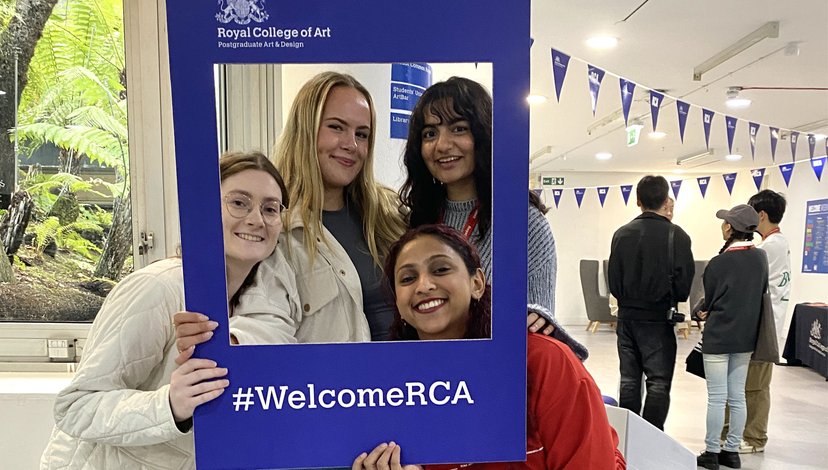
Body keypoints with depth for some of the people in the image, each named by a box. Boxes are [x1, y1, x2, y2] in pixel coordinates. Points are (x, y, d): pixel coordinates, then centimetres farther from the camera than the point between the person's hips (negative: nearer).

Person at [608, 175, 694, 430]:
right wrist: (672, 301, 12)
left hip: (627, 316, 4)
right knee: (658, 383, 5)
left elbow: (613, 279, 4)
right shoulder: (676, 235, -10)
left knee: (629, 380, 12)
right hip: (659, 318, -4)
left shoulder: (622, 234, 1)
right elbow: (685, 281, -8)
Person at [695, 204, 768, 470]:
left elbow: (708, 300, -5)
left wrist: (704, 314, 15)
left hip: (719, 336, -6)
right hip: (746, 336, 6)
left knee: (717, 398, 1)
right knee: (737, 396, 13)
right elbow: (761, 294, 11)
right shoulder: (760, 258, 0)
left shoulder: (719, 263, -17)